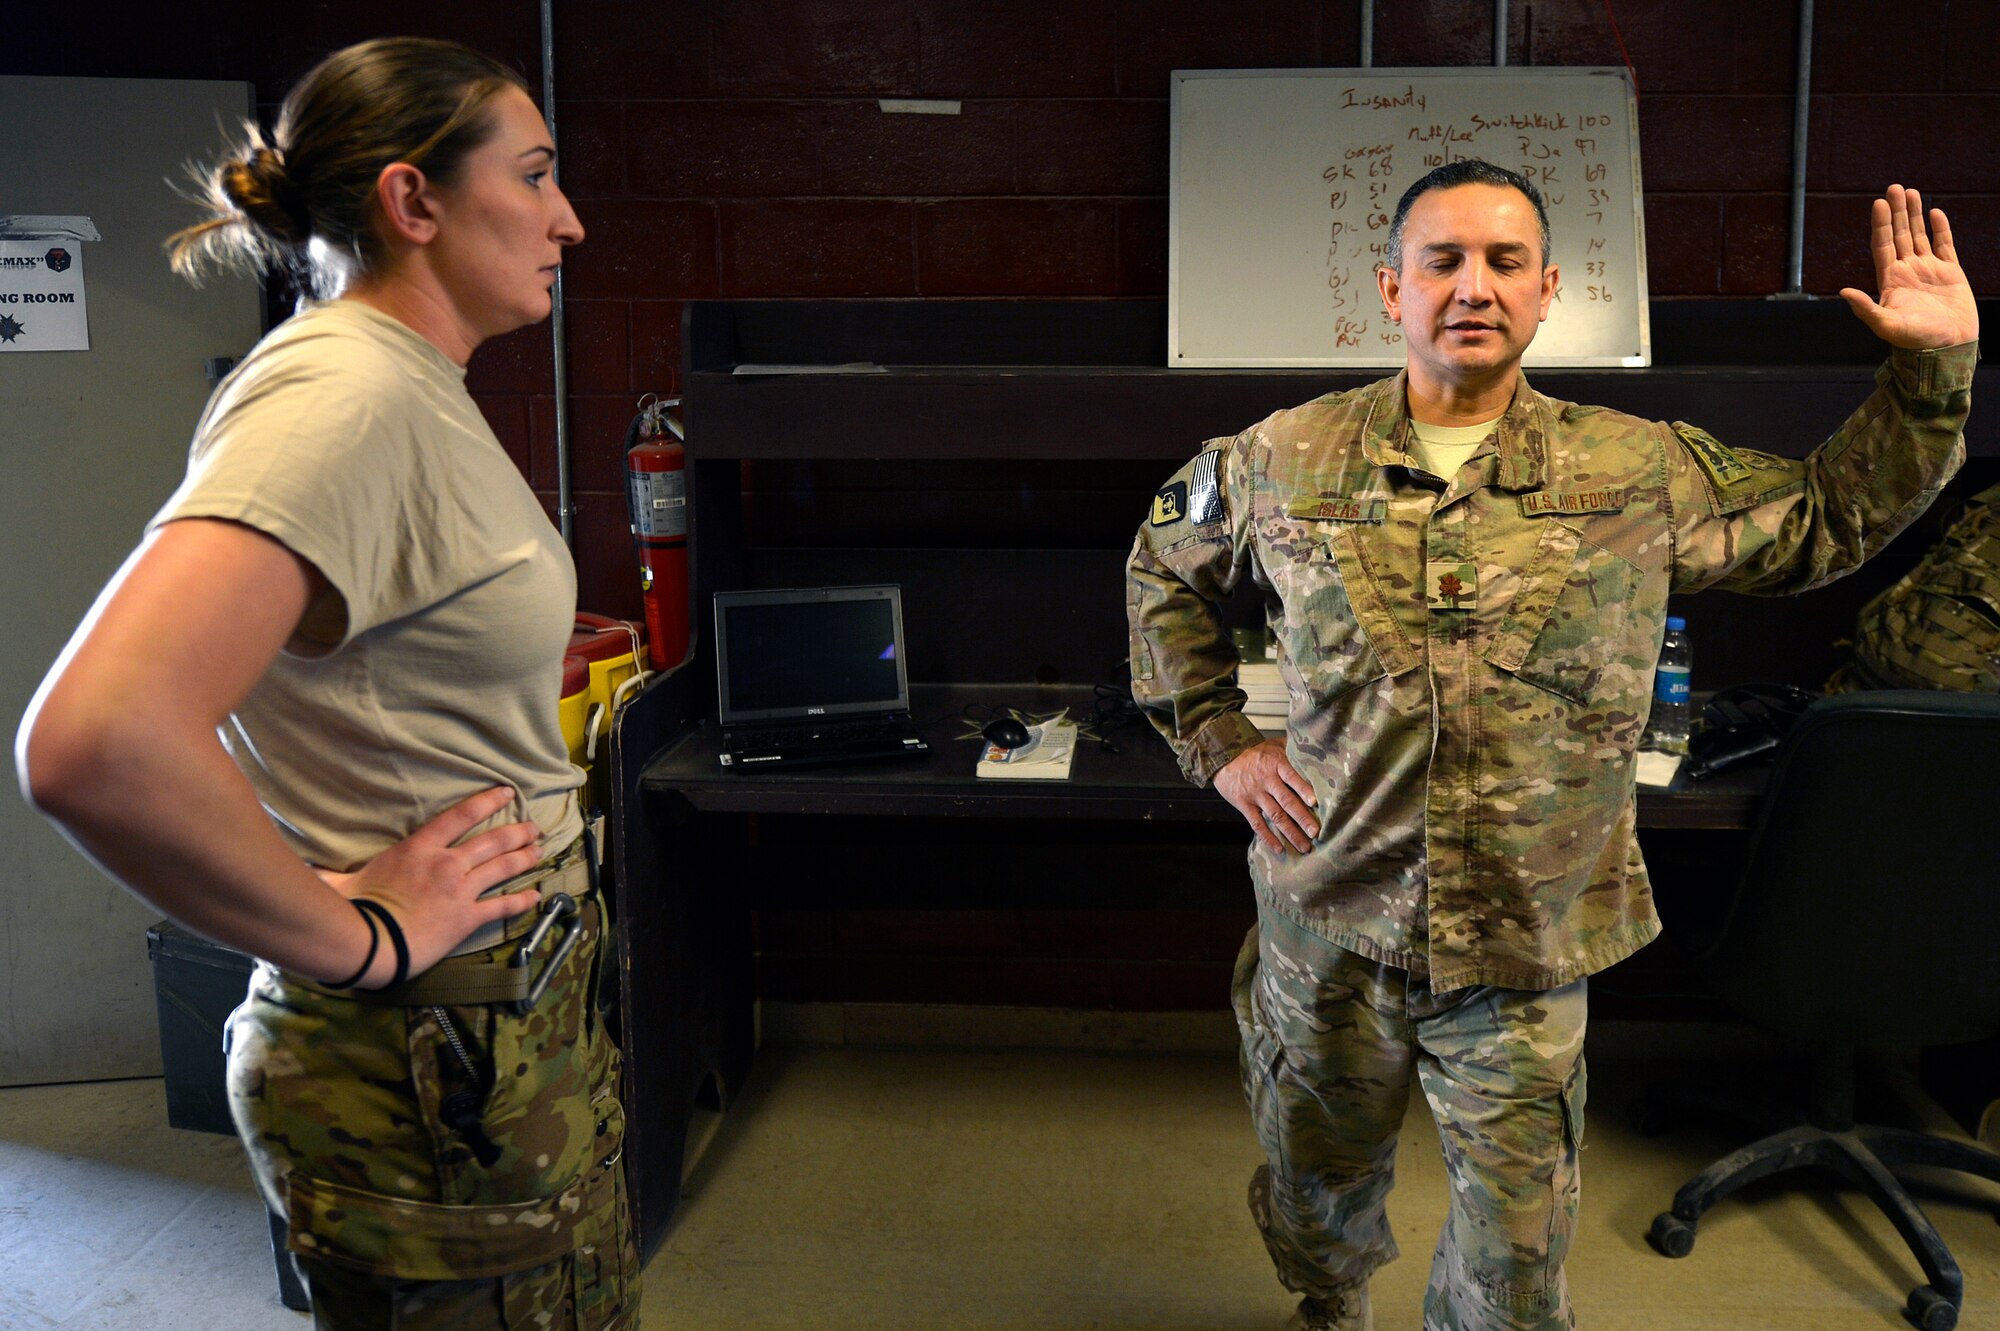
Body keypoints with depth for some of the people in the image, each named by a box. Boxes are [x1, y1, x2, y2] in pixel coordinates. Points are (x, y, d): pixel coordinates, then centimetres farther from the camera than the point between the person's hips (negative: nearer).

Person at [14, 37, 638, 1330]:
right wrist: (356, 939, -23)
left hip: (523, 1015, 9)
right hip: (430, 1067, -9)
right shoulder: (342, 394, -23)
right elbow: (95, 744, -36)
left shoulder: (422, 389, 8)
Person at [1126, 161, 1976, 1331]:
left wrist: (1934, 369, -2)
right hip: (1329, 926, 1)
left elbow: (1833, 517, 10)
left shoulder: (1643, 470, -2)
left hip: (1528, 944, 0)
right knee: (1317, 1185, 22)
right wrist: (1217, 741, 4)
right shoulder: (1285, 460, -2)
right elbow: (1166, 568, 13)